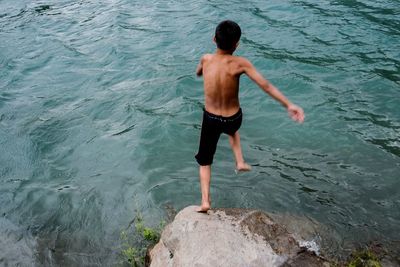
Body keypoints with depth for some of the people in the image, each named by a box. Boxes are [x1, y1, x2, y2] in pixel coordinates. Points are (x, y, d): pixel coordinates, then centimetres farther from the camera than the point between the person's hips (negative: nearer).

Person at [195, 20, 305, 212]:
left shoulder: (206, 59, -11)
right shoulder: (239, 63, -20)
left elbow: (198, 73, 13)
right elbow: (266, 86, -22)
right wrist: (289, 105, -19)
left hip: (210, 119, 1)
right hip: (233, 119, 0)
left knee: (204, 160, 18)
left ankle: (205, 201, 8)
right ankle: (240, 162, 34)